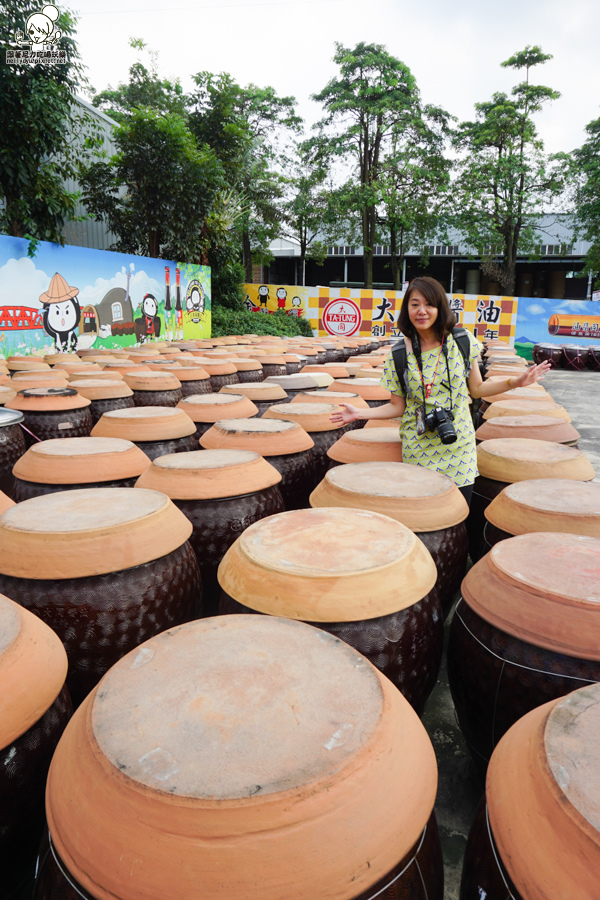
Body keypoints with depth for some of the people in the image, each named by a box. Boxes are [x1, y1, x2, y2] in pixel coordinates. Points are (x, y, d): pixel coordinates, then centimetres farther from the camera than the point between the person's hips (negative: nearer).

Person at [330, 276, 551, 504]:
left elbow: (476, 389, 8)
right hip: (419, 450, -1)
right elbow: (397, 406, 0)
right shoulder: (399, 355, -5)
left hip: (459, 450, 1)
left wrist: (515, 382, -1)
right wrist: (359, 413, -11)